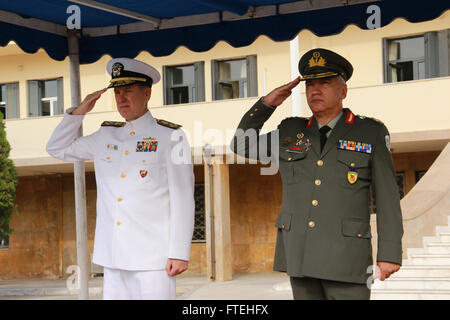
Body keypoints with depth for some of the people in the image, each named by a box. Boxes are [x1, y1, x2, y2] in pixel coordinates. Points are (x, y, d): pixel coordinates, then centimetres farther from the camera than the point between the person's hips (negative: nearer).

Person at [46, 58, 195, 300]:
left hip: (153, 260, -5)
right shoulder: (104, 137, 16)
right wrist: (79, 111, 12)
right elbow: (57, 148, 27)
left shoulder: (170, 137, 1)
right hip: (113, 259, 5)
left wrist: (180, 253, -10)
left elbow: (183, 199, -4)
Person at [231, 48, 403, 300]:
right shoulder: (290, 132, 11)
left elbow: (387, 196, -1)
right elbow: (241, 145, 20)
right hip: (299, 254, 4)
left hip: (345, 255, -4)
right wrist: (267, 104, 6)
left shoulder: (371, 132, 1)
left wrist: (390, 253, -7)